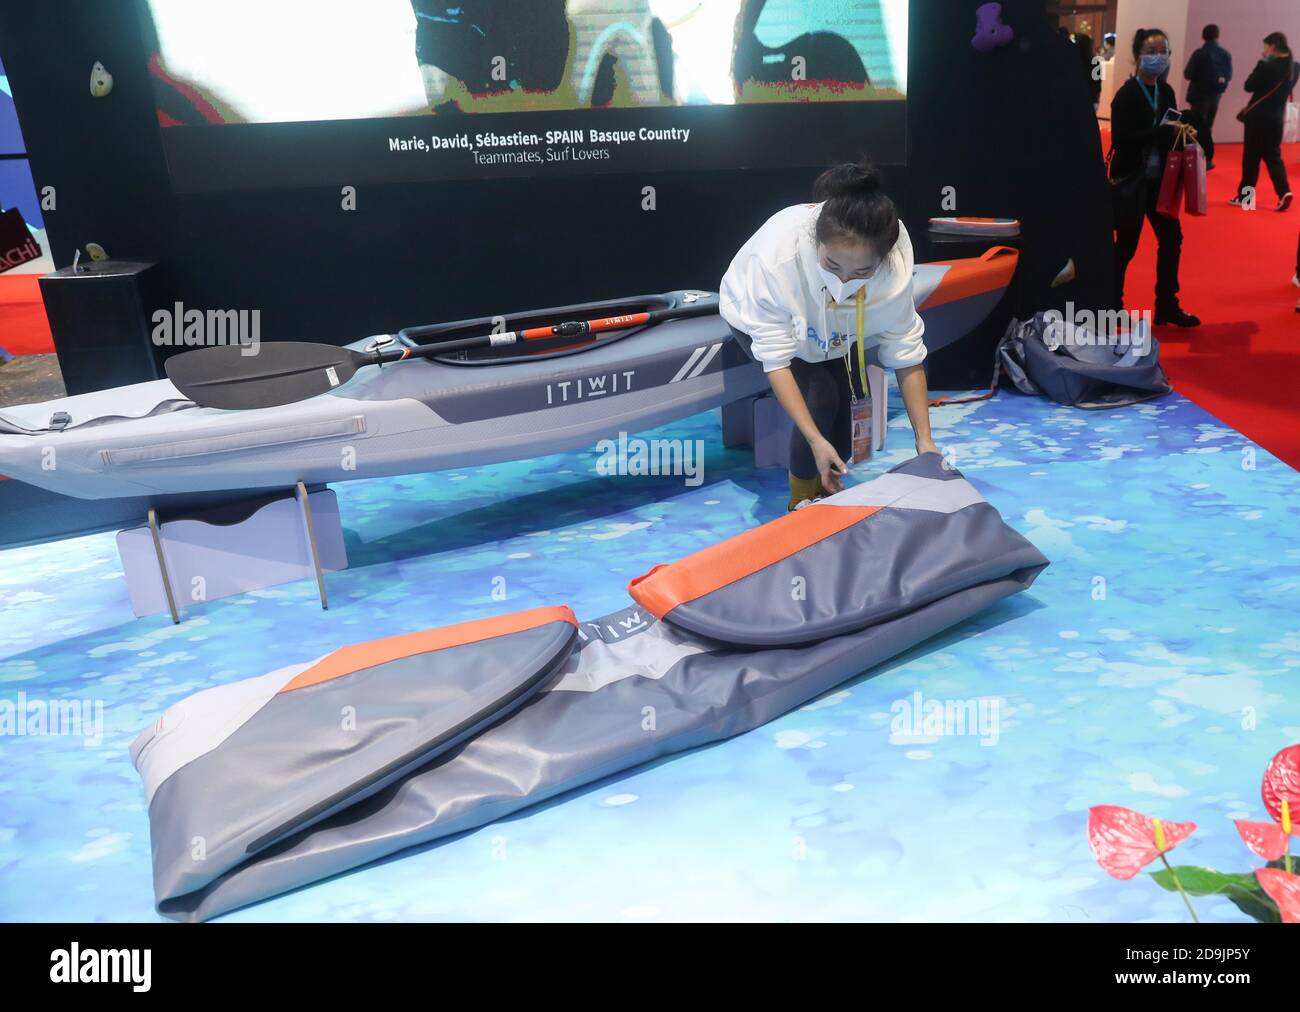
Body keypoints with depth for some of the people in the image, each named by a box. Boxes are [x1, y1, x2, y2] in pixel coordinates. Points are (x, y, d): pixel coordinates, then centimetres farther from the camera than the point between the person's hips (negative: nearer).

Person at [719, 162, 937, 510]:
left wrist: (924, 441, -22)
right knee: (821, 396, -22)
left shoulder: (893, 262, -34)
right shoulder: (777, 253, -43)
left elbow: (906, 354, -22)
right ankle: (803, 499, 0)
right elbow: (775, 358, -36)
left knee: (845, 392, -14)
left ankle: (831, 484, 15)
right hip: (757, 316, -3)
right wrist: (816, 440, -38)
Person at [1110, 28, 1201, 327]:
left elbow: (1166, 133, 16)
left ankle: (1166, 306, 23)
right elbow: (1121, 140, -22)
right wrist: (1164, 131, -25)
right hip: (1130, 179, -7)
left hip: (1159, 178, 7)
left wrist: (1182, 134, -5)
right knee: (1126, 245, 0)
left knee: (1171, 238, 10)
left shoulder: (1166, 91, 9)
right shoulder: (1126, 94, -13)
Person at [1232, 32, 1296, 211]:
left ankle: (1245, 197, 11)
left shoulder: (1267, 66, -18)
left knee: (1251, 157, 4)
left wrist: (1261, 63, -4)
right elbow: (1287, 89, 14)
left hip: (1258, 117, -6)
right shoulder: (1294, 67, 4)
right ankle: (1284, 191, -3)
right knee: (1273, 155, 13)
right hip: (1277, 117, 6)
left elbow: (1249, 86, -10)